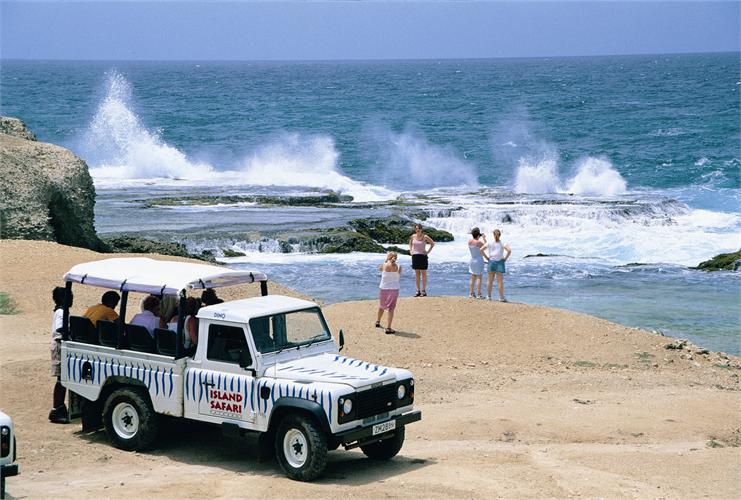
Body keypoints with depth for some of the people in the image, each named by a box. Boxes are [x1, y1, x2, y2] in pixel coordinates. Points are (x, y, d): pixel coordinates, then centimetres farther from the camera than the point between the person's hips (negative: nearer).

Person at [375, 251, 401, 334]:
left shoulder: (384, 265, -7)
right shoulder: (398, 267, -6)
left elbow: (379, 268, 15)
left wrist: (386, 261, 26)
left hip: (384, 289, 1)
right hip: (394, 289, -1)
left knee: (382, 306, 22)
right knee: (391, 308, 1)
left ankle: (378, 322, 43)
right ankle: (388, 328, -6)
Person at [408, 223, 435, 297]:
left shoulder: (425, 237, -6)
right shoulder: (413, 236, 5)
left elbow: (433, 244, 4)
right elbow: (410, 243, 24)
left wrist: (428, 251, -4)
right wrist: (410, 250, 11)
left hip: (422, 256, -4)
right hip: (415, 256, 4)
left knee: (423, 273, -1)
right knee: (417, 274, 6)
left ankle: (424, 291, 2)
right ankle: (418, 291, 9)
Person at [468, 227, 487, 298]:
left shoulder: (469, 241, 0)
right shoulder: (479, 242, -19)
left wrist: (480, 238, 23)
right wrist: (484, 239, 9)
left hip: (472, 260, 6)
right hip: (479, 260, -6)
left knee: (473, 277, 11)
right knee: (479, 277, -3)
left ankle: (472, 293, 13)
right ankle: (479, 294, -3)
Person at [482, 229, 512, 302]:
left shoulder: (490, 243, 1)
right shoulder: (503, 243, -5)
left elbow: (481, 250, -4)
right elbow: (509, 250, -19)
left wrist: (486, 257, 3)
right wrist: (505, 258, -7)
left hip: (491, 261, 2)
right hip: (499, 262, -2)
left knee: (490, 280, 12)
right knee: (500, 281, 1)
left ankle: (488, 296, 17)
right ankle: (501, 297, 0)